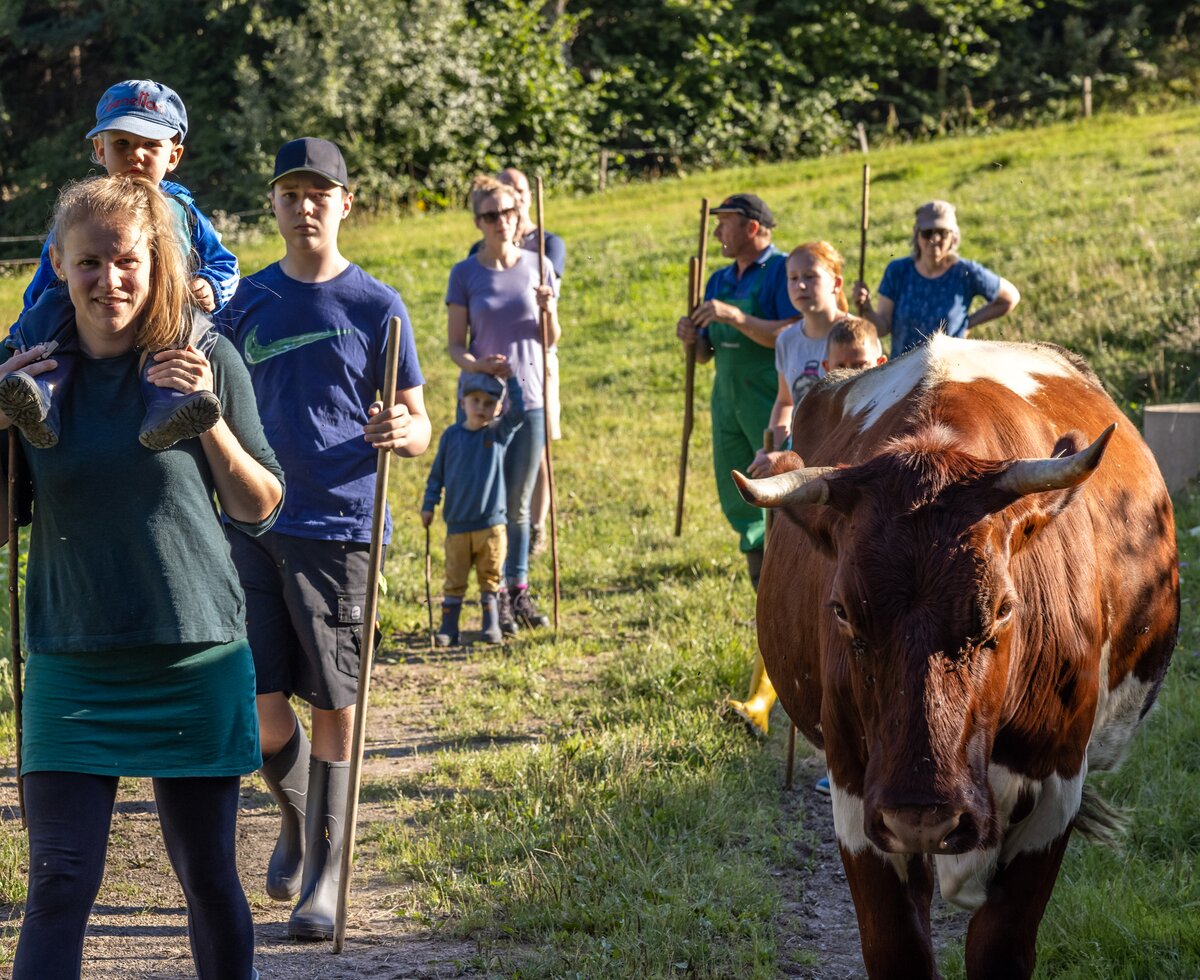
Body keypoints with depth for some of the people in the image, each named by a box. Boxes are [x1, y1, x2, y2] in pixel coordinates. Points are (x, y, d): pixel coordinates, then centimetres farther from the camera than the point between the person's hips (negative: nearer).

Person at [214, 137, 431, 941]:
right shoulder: (248, 303, 9)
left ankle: (325, 875, 11)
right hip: (252, 523, 3)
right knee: (261, 703, 2)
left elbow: (418, 430, 2)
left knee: (334, 705, 0)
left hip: (340, 527, -3)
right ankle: (294, 819, 31)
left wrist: (402, 432, -20)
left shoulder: (377, 308, 1)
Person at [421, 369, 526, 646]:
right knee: (454, 581, 4)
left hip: (491, 524, 0)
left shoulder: (499, 432, 2)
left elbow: (519, 412, -15)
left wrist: (511, 380, -13)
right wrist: (429, 504, 2)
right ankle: (448, 628, 10)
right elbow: (437, 474, 8)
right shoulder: (451, 436, 3)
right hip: (457, 525, 0)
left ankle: (491, 626, 16)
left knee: (490, 579, 7)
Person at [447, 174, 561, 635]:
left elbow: (552, 339, 8)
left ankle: (519, 591, 18)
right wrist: (476, 365, -22)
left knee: (519, 505, 9)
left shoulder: (537, 267, 3)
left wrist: (549, 310, -12)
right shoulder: (465, 274, -3)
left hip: (530, 396, 2)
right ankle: (497, 597, 8)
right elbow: (455, 344, -2)